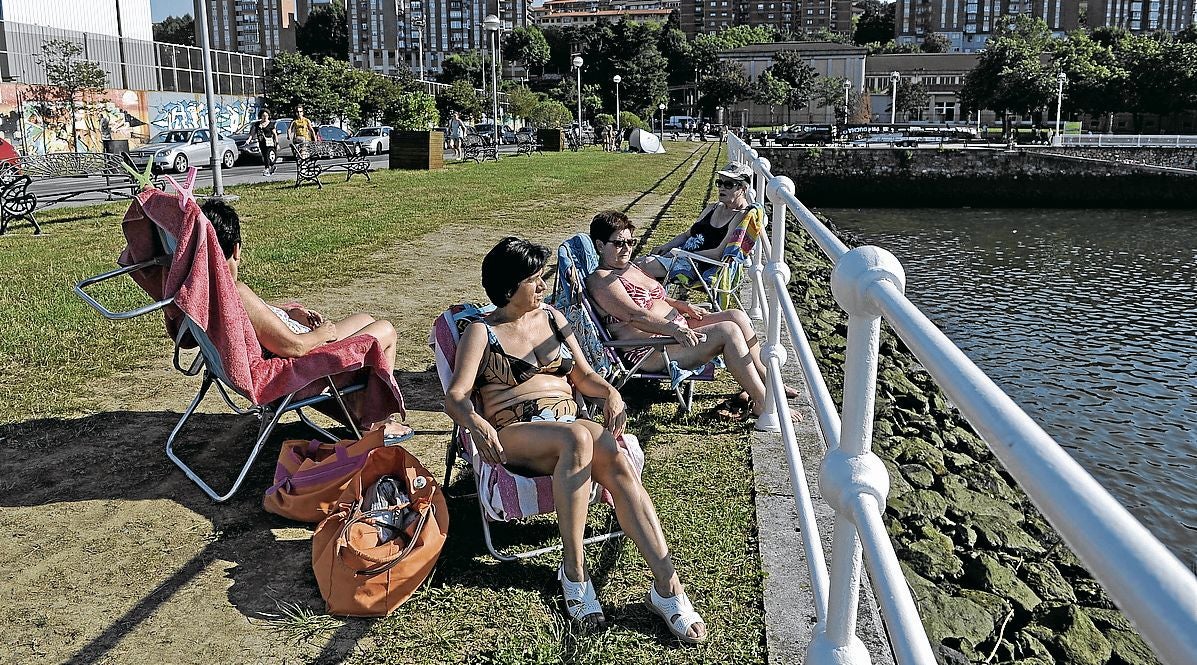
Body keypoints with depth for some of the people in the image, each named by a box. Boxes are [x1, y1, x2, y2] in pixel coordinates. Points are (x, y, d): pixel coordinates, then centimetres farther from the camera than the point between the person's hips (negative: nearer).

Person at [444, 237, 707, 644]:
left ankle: (667, 585, -39)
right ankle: (573, 569, -29)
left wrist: (609, 392, -2)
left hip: (569, 423, 4)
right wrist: (476, 423, -28)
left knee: (615, 458, -33)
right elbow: (456, 396, -5)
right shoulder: (481, 332, 6)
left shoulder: (552, 318, 20)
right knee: (578, 438, -39)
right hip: (515, 435, -4)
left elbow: (582, 375, 21)